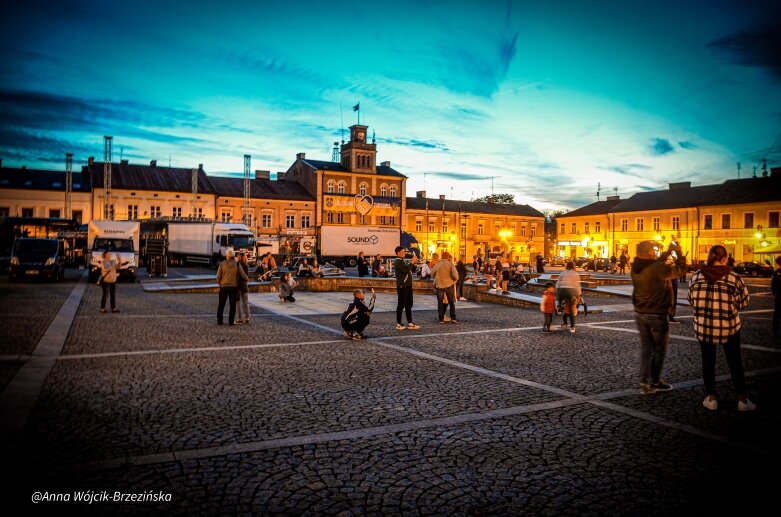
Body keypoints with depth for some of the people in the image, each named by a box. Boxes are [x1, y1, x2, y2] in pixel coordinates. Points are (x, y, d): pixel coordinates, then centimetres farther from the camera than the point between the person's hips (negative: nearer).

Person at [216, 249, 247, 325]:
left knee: (221, 305, 12)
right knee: (232, 305, 7)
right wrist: (246, 278, 21)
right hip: (233, 287, 0)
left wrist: (219, 282, 16)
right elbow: (243, 274, 0)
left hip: (224, 286, 0)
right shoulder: (236, 264, -4)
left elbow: (218, 276, -3)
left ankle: (219, 321, 13)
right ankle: (231, 321, 6)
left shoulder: (222, 264, -6)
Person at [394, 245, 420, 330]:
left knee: (408, 305, 10)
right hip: (402, 287, -10)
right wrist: (412, 262, -17)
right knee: (401, 305, -4)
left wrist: (414, 263, 4)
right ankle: (398, 324, 2)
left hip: (408, 286, 10)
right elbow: (406, 270, -25)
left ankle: (410, 323, 14)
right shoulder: (398, 262, -12)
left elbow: (412, 271, 20)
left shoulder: (402, 261, 19)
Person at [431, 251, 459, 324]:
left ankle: (441, 319, 5)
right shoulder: (450, 264, -8)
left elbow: (432, 274, 6)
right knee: (451, 302, 10)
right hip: (449, 285, -1)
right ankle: (453, 318, 3)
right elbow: (455, 274, -16)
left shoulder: (437, 264, -2)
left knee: (440, 302, 8)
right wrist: (455, 279, 5)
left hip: (439, 285, 1)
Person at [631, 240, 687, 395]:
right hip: (657, 315, -6)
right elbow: (678, 270, -11)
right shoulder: (658, 268, -21)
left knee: (645, 348, 11)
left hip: (640, 313, 6)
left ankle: (645, 383, 6)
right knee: (659, 349, 10)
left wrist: (668, 252, 16)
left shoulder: (636, 268, 1)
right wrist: (680, 254, 5)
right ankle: (655, 382, 18)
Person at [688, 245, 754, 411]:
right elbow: (743, 302, -2)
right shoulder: (733, 277, -13)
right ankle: (742, 400, 22)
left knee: (708, 361, 14)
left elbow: (691, 300, 4)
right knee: (735, 362, 14)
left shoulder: (696, 276, -6)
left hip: (703, 327, 1)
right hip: (728, 327, -1)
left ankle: (711, 399, 19)